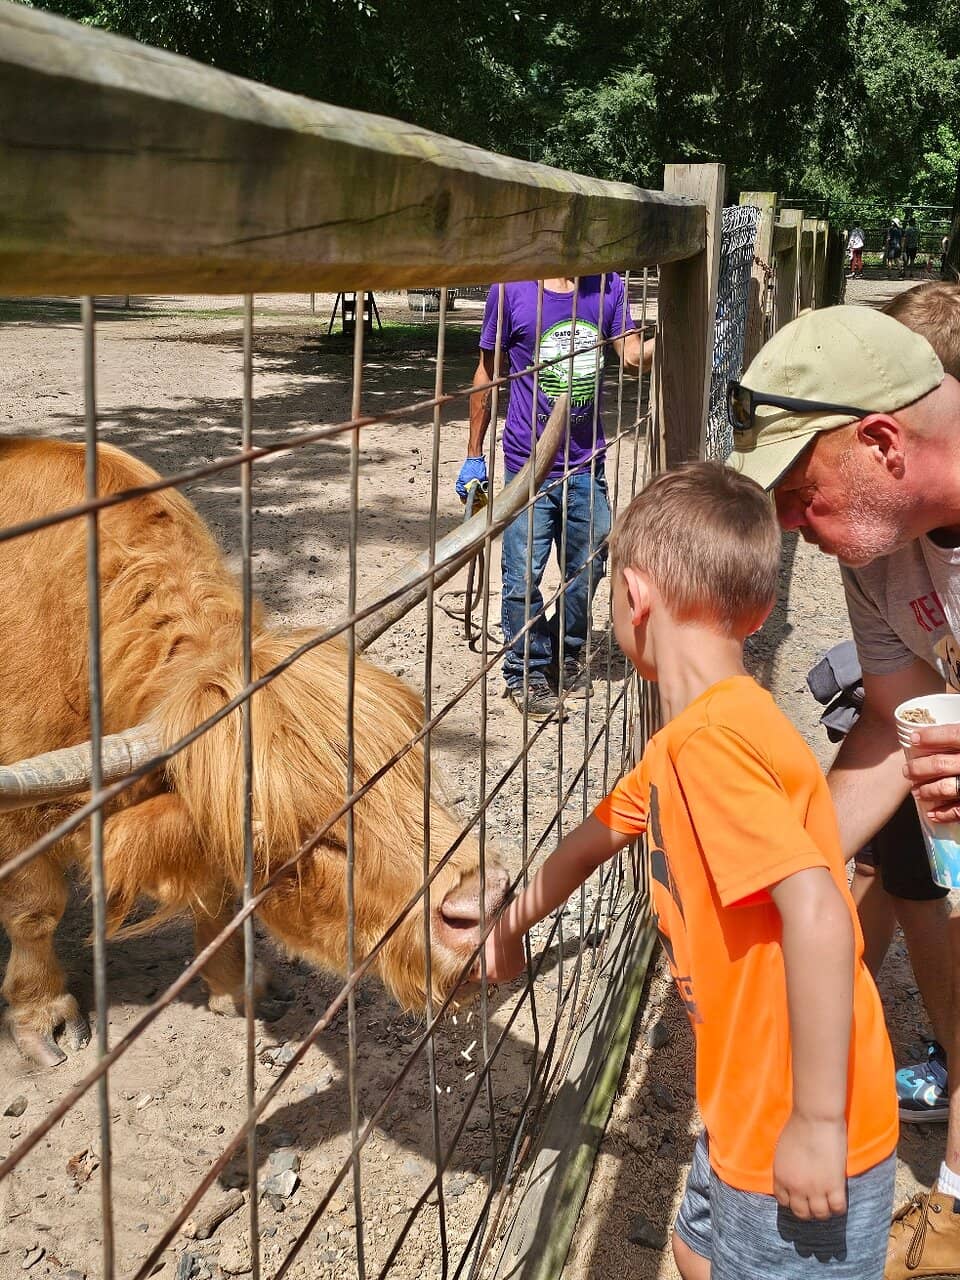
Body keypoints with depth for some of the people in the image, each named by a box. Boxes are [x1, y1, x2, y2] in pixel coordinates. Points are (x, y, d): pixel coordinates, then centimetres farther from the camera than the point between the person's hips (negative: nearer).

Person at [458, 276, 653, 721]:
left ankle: (565, 655, 35)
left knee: (588, 567, 13)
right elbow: (487, 373, 1)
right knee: (524, 576, -1)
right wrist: (474, 455, 4)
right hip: (529, 465, -4)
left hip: (587, 464, 4)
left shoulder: (608, 286, 2)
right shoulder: (511, 290, -7)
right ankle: (525, 673, 17)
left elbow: (633, 356, -4)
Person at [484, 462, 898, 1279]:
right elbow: (599, 836, 19)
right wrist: (512, 924, 33)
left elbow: (817, 914, -34)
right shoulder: (689, 738, 4)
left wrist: (816, 1119, -27)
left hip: (797, 1133, -9)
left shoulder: (711, 740, -27)